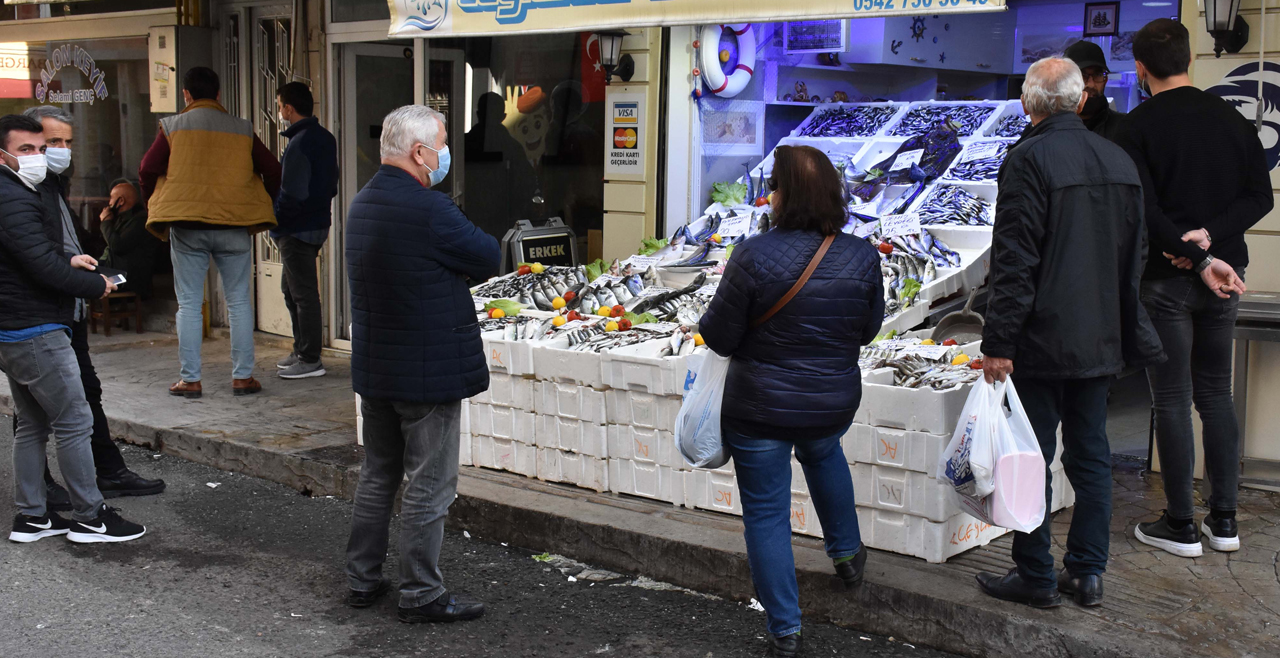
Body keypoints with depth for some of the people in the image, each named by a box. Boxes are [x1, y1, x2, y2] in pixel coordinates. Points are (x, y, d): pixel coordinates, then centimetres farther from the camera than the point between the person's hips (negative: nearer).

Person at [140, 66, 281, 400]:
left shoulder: (173, 126, 2)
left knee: (189, 304, 5)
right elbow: (272, 171, 6)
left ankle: (190, 379, 6)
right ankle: (243, 376, 9)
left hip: (186, 226, -1)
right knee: (239, 302, 8)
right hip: (235, 226, 1)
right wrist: (260, 208, 20)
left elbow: (147, 171, -1)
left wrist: (158, 209, 15)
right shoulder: (242, 130, 6)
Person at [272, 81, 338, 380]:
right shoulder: (325, 138, 10)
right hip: (317, 222, 10)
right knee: (291, 288, 20)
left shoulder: (299, 144, -19)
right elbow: (332, 185, 17)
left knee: (304, 293, -4)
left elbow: (292, 195, -22)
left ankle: (310, 360, 2)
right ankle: (302, 350, 27)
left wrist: (271, 216, -10)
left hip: (297, 229, -10)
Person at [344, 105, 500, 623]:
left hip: (373, 367, 9)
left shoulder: (362, 203, 8)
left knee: (377, 476, 18)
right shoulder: (429, 210, -21)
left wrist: (454, 270, 2)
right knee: (429, 486, 1)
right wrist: (469, 241, 7)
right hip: (428, 371, -9)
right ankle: (420, 594, 8)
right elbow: (489, 258, -11)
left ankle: (362, 579, 27)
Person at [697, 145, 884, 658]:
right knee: (823, 454, 38)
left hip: (760, 409, -4)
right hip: (834, 403, 4)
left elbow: (719, 337, -15)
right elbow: (868, 330, 4)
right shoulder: (861, 257, -9)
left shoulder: (754, 255, -22)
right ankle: (847, 551, 47)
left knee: (767, 514, 10)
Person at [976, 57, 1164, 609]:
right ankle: (1087, 573, 20)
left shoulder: (1029, 159, -14)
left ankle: (1036, 577, 11)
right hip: (1101, 339, 7)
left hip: (1042, 340, -7)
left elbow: (1015, 259, -19)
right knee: (1090, 455, 13)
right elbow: (1134, 257, 16)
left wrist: (998, 342, -16)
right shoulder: (1119, 160, 9)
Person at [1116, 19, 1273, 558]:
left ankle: (1181, 526, 9)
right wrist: (1210, 236, -9)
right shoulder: (1232, 119, 6)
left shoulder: (1138, 127, -9)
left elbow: (1144, 210, -17)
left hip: (1166, 279, -5)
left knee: (1172, 402, 2)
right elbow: (1259, 196, 1)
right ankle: (1224, 521, 19)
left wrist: (1202, 259, -16)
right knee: (1216, 396, 14)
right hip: (1225, 278, 5)